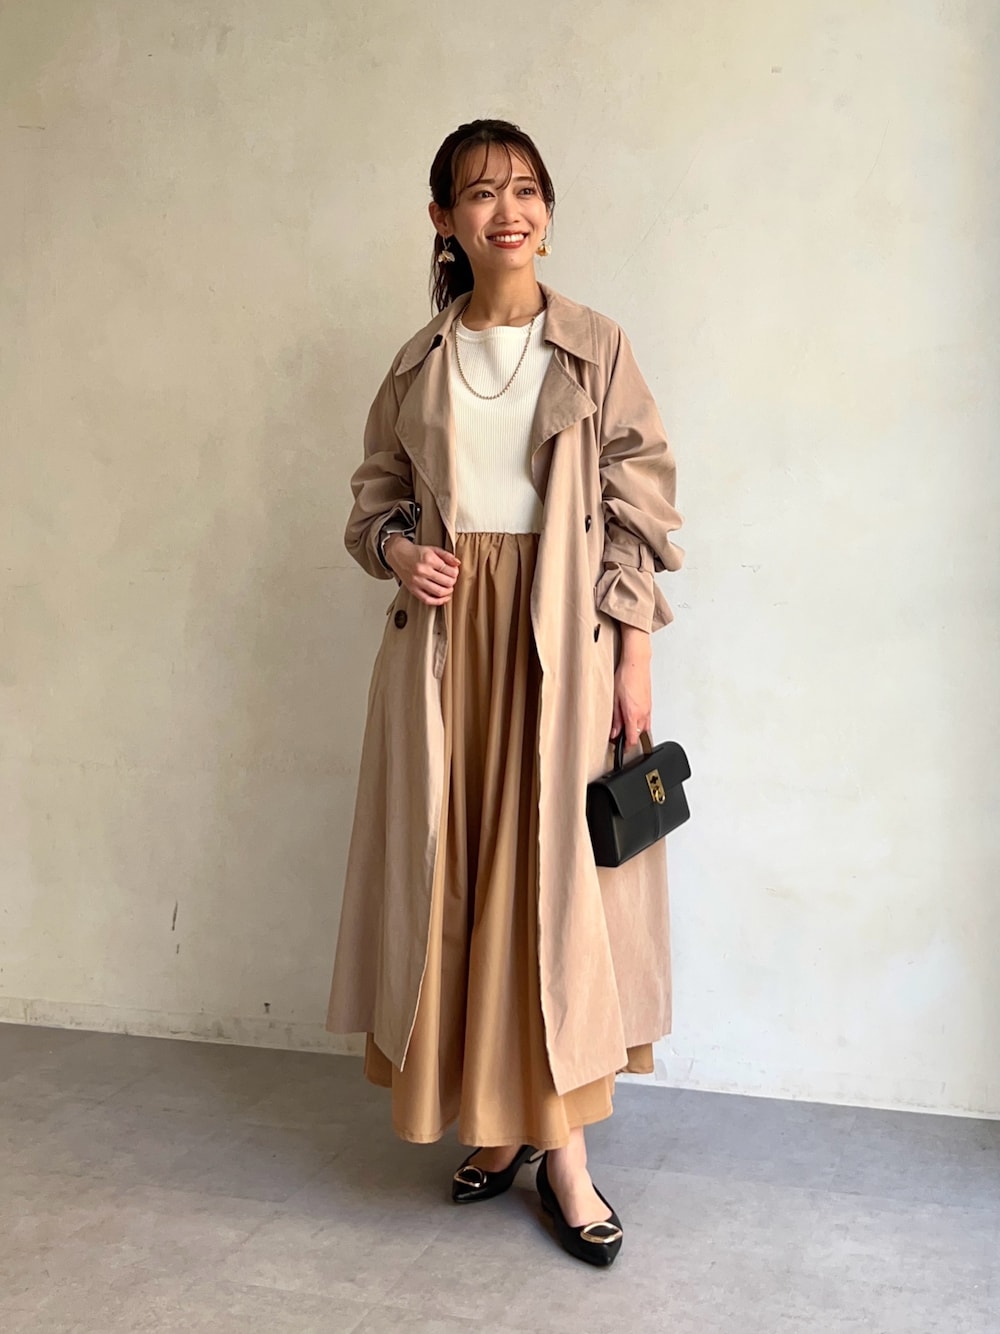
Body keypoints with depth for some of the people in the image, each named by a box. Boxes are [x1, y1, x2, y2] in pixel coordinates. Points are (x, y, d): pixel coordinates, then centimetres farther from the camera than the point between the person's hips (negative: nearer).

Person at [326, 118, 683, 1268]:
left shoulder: (596, 349, 3)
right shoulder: (417, 365, 10)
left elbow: (638, 508, 0)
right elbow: (375, 495, 17)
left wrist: (633, 654, -7)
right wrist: (397, 548, -6)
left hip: (561, 634, -2)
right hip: (445, 632, 3)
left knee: (559, 862, -3)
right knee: (455, 868, 4)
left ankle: (562, 1145, 7)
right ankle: (498, 1120, 19)